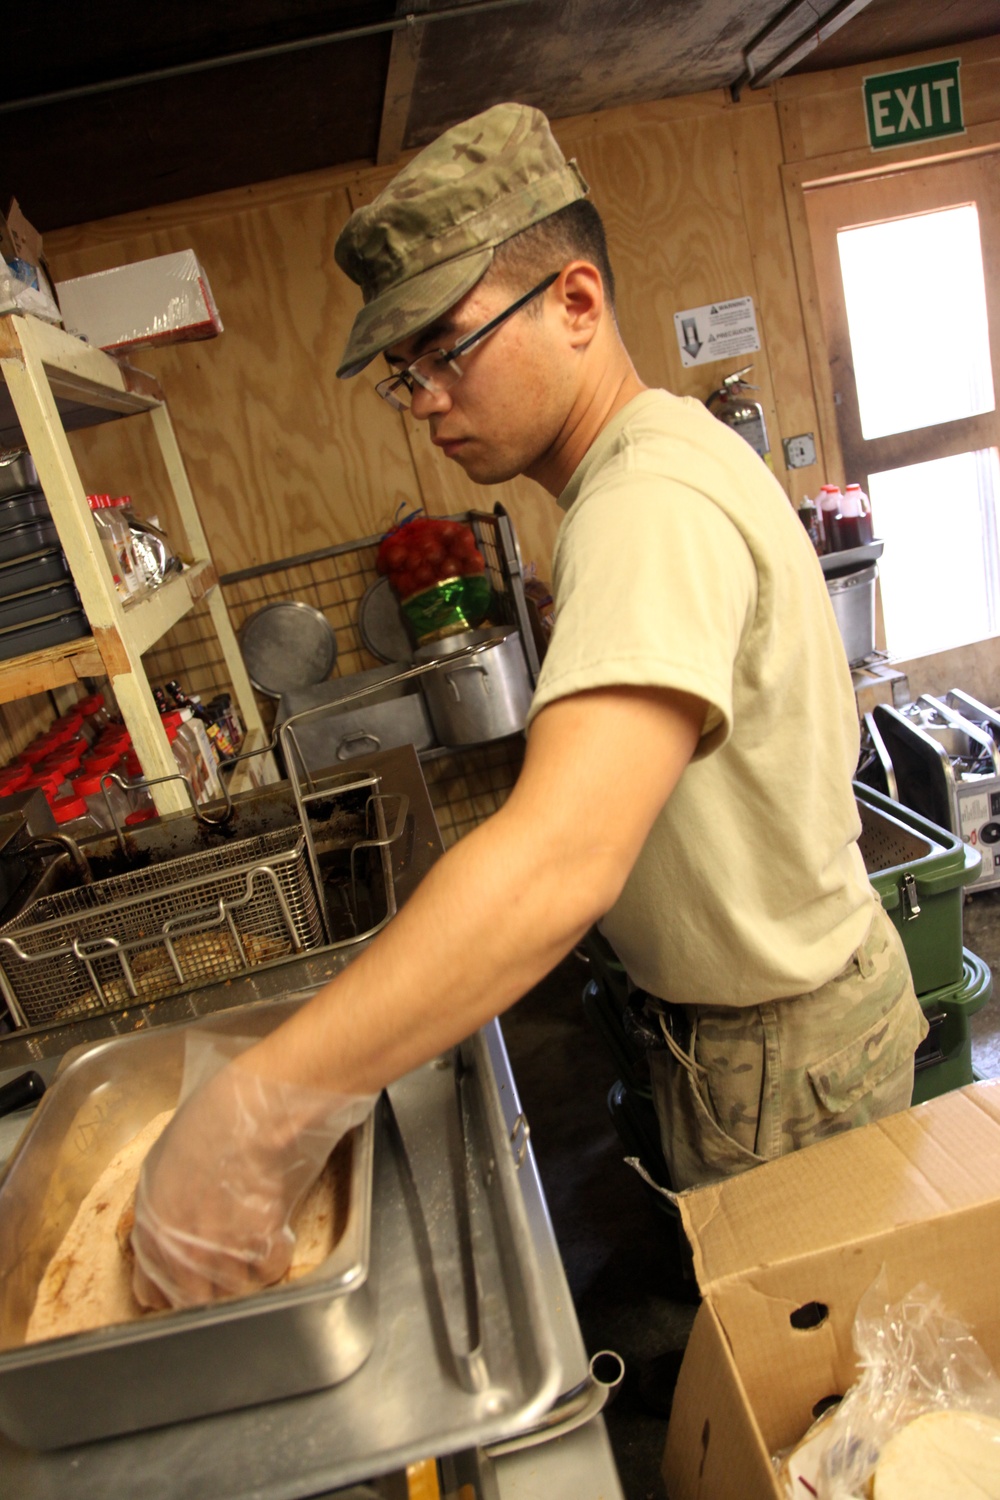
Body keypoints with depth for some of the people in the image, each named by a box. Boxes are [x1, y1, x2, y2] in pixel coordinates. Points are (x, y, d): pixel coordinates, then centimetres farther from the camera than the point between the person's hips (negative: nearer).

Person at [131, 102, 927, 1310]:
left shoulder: (655, 505, -30)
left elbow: (560, 864, -45)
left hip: (781, 1049, -9)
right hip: (739, 1009, 9)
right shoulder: (656, 457, 6)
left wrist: (252, 1118, -42)